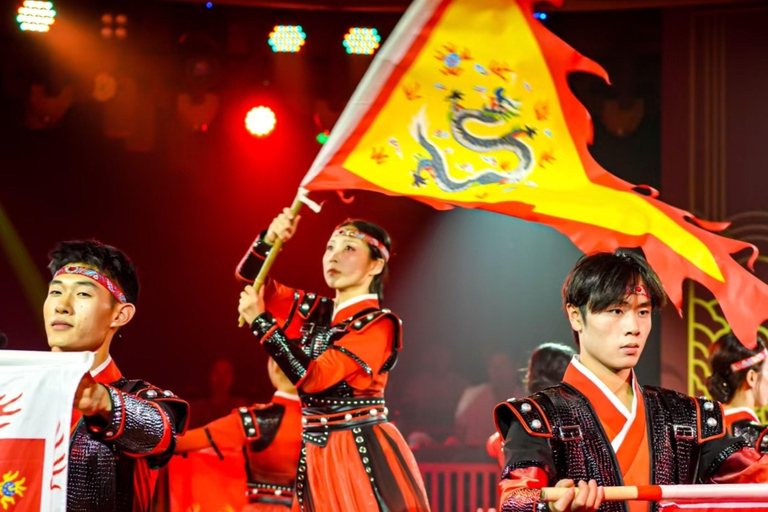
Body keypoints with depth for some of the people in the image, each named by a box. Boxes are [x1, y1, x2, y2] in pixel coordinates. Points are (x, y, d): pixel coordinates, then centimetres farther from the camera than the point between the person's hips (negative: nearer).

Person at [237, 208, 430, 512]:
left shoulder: (379, 325, -12)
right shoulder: (315, 312, 9)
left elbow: (313, 377, -20)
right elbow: (251, 278, 12)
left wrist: (261, 322, -19)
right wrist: (269, 240, -8)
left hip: (364, 453, -6)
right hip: (317, 455, 6)